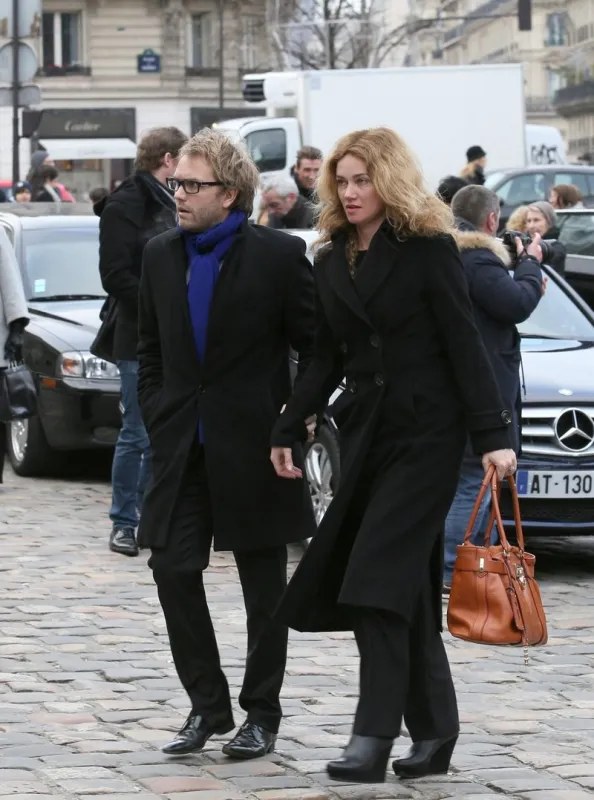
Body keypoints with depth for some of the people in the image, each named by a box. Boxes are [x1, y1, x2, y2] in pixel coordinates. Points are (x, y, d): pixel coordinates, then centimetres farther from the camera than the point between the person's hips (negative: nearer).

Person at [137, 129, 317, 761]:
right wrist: (157, 418, 5)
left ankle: (260, 714, 17)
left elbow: (316, 346, -3)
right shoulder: (161, 256, 7)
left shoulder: (278, 255, -8)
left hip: (253, 445, -4)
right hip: (183, 446, 4)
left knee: (263, 586, 6)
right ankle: (207, 705, 9)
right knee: (174, 571, -4)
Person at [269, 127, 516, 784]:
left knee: (381, 579, -14)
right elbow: (327, 359, 15)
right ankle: (432, 734, 14)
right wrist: (289, 429, 5)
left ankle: (373, 740, -15)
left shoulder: (428, 249, -6)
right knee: (407, 589, 7)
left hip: (425, 434, -6)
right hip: (365, 433, 6)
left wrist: (492, 435, -15)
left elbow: (464, 346, -9)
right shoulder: (331, 262, 12)